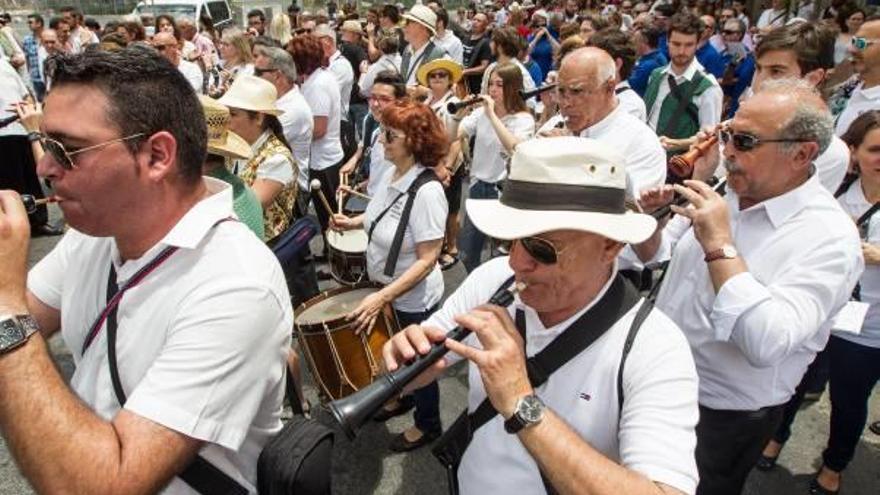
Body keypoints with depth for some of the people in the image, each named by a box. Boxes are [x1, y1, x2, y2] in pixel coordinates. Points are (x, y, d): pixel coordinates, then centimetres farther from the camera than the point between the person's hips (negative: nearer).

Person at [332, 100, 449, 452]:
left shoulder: (427, 191, -30)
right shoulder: (390, 174, -5)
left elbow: (427, 260, -29)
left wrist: (382, 297, -33)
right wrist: (354, 222, 0)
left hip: (413, 300, -7)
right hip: (386, 290, 7)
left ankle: (428, 426, 40)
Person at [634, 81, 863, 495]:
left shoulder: (829, 237, -23)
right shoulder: (725, 194, -2)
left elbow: (767, 344, -35)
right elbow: (655, 256, 9)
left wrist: (720, 244, -34)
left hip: (723, 416, -6)